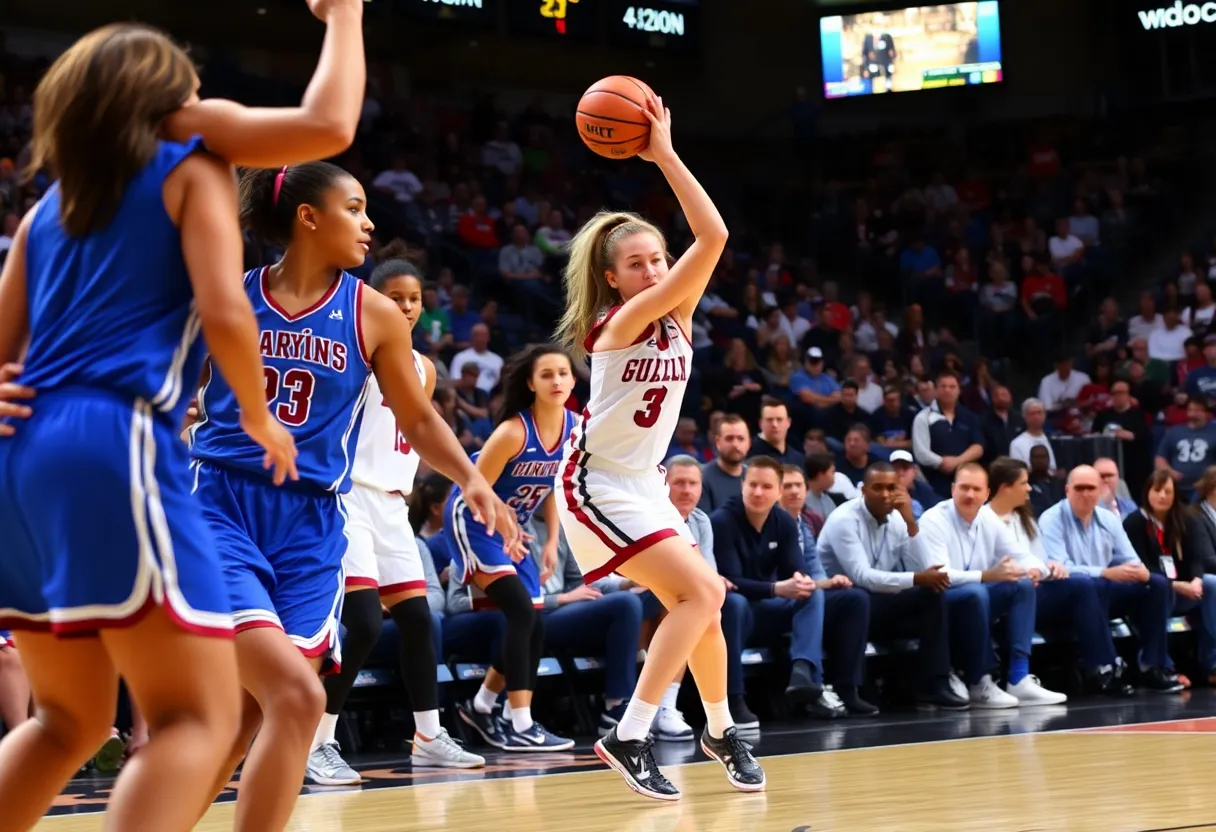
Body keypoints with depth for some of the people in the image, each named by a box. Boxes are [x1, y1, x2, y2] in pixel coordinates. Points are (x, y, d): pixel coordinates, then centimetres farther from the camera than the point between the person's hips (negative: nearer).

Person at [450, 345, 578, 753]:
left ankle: (481, 707, 26)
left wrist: (552, 541, 3)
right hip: (475, 520, -8)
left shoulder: (574, 428, -6)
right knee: (521, 611, -21)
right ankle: (519, 725, -21)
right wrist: (502, 535, -29)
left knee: (534, 627, 6)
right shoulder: (514, 431, -27)